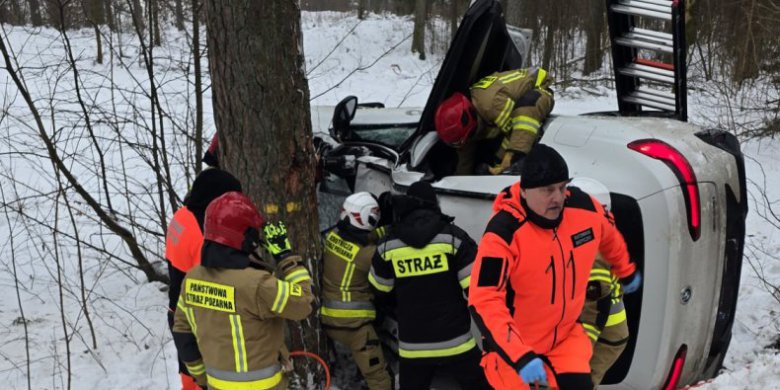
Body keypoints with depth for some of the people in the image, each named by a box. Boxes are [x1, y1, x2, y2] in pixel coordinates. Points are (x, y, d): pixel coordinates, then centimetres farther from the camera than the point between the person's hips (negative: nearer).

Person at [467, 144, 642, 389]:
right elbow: (484, 302, -33)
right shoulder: (504, 233, -30)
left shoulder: (585, 208, -12)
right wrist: (520, 356, -39)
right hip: (511, 341, -4)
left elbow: (608, 237, 12)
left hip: (566, 334, 5)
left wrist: (627, 272, 29)